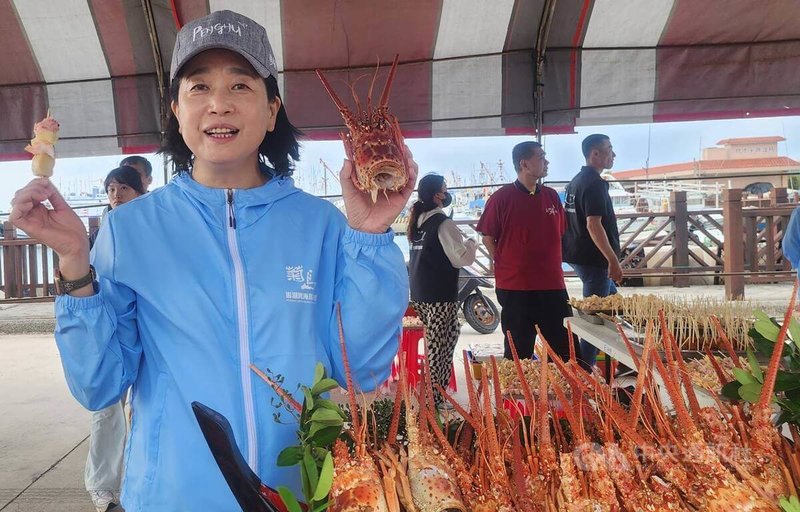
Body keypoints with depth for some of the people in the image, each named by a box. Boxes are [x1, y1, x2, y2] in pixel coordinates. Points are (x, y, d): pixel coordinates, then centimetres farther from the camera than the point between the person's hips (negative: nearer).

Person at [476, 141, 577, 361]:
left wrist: (553, 265, 13)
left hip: (553, 284, 5)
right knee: (519, 353, 9)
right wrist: (505, 267, -2)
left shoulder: (551, 196, 8)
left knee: (566, 350, 10)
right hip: (515, 286, -4)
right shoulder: (501, 198, -8)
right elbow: (488, 237, -2)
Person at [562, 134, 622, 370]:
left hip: (578, 254, 10)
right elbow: (593, 225, -25)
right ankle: (585, 366, 5)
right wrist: (613, 260, -24)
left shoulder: (576, 180, 14)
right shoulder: (594, 184, -17)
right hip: (593, 258, -10)